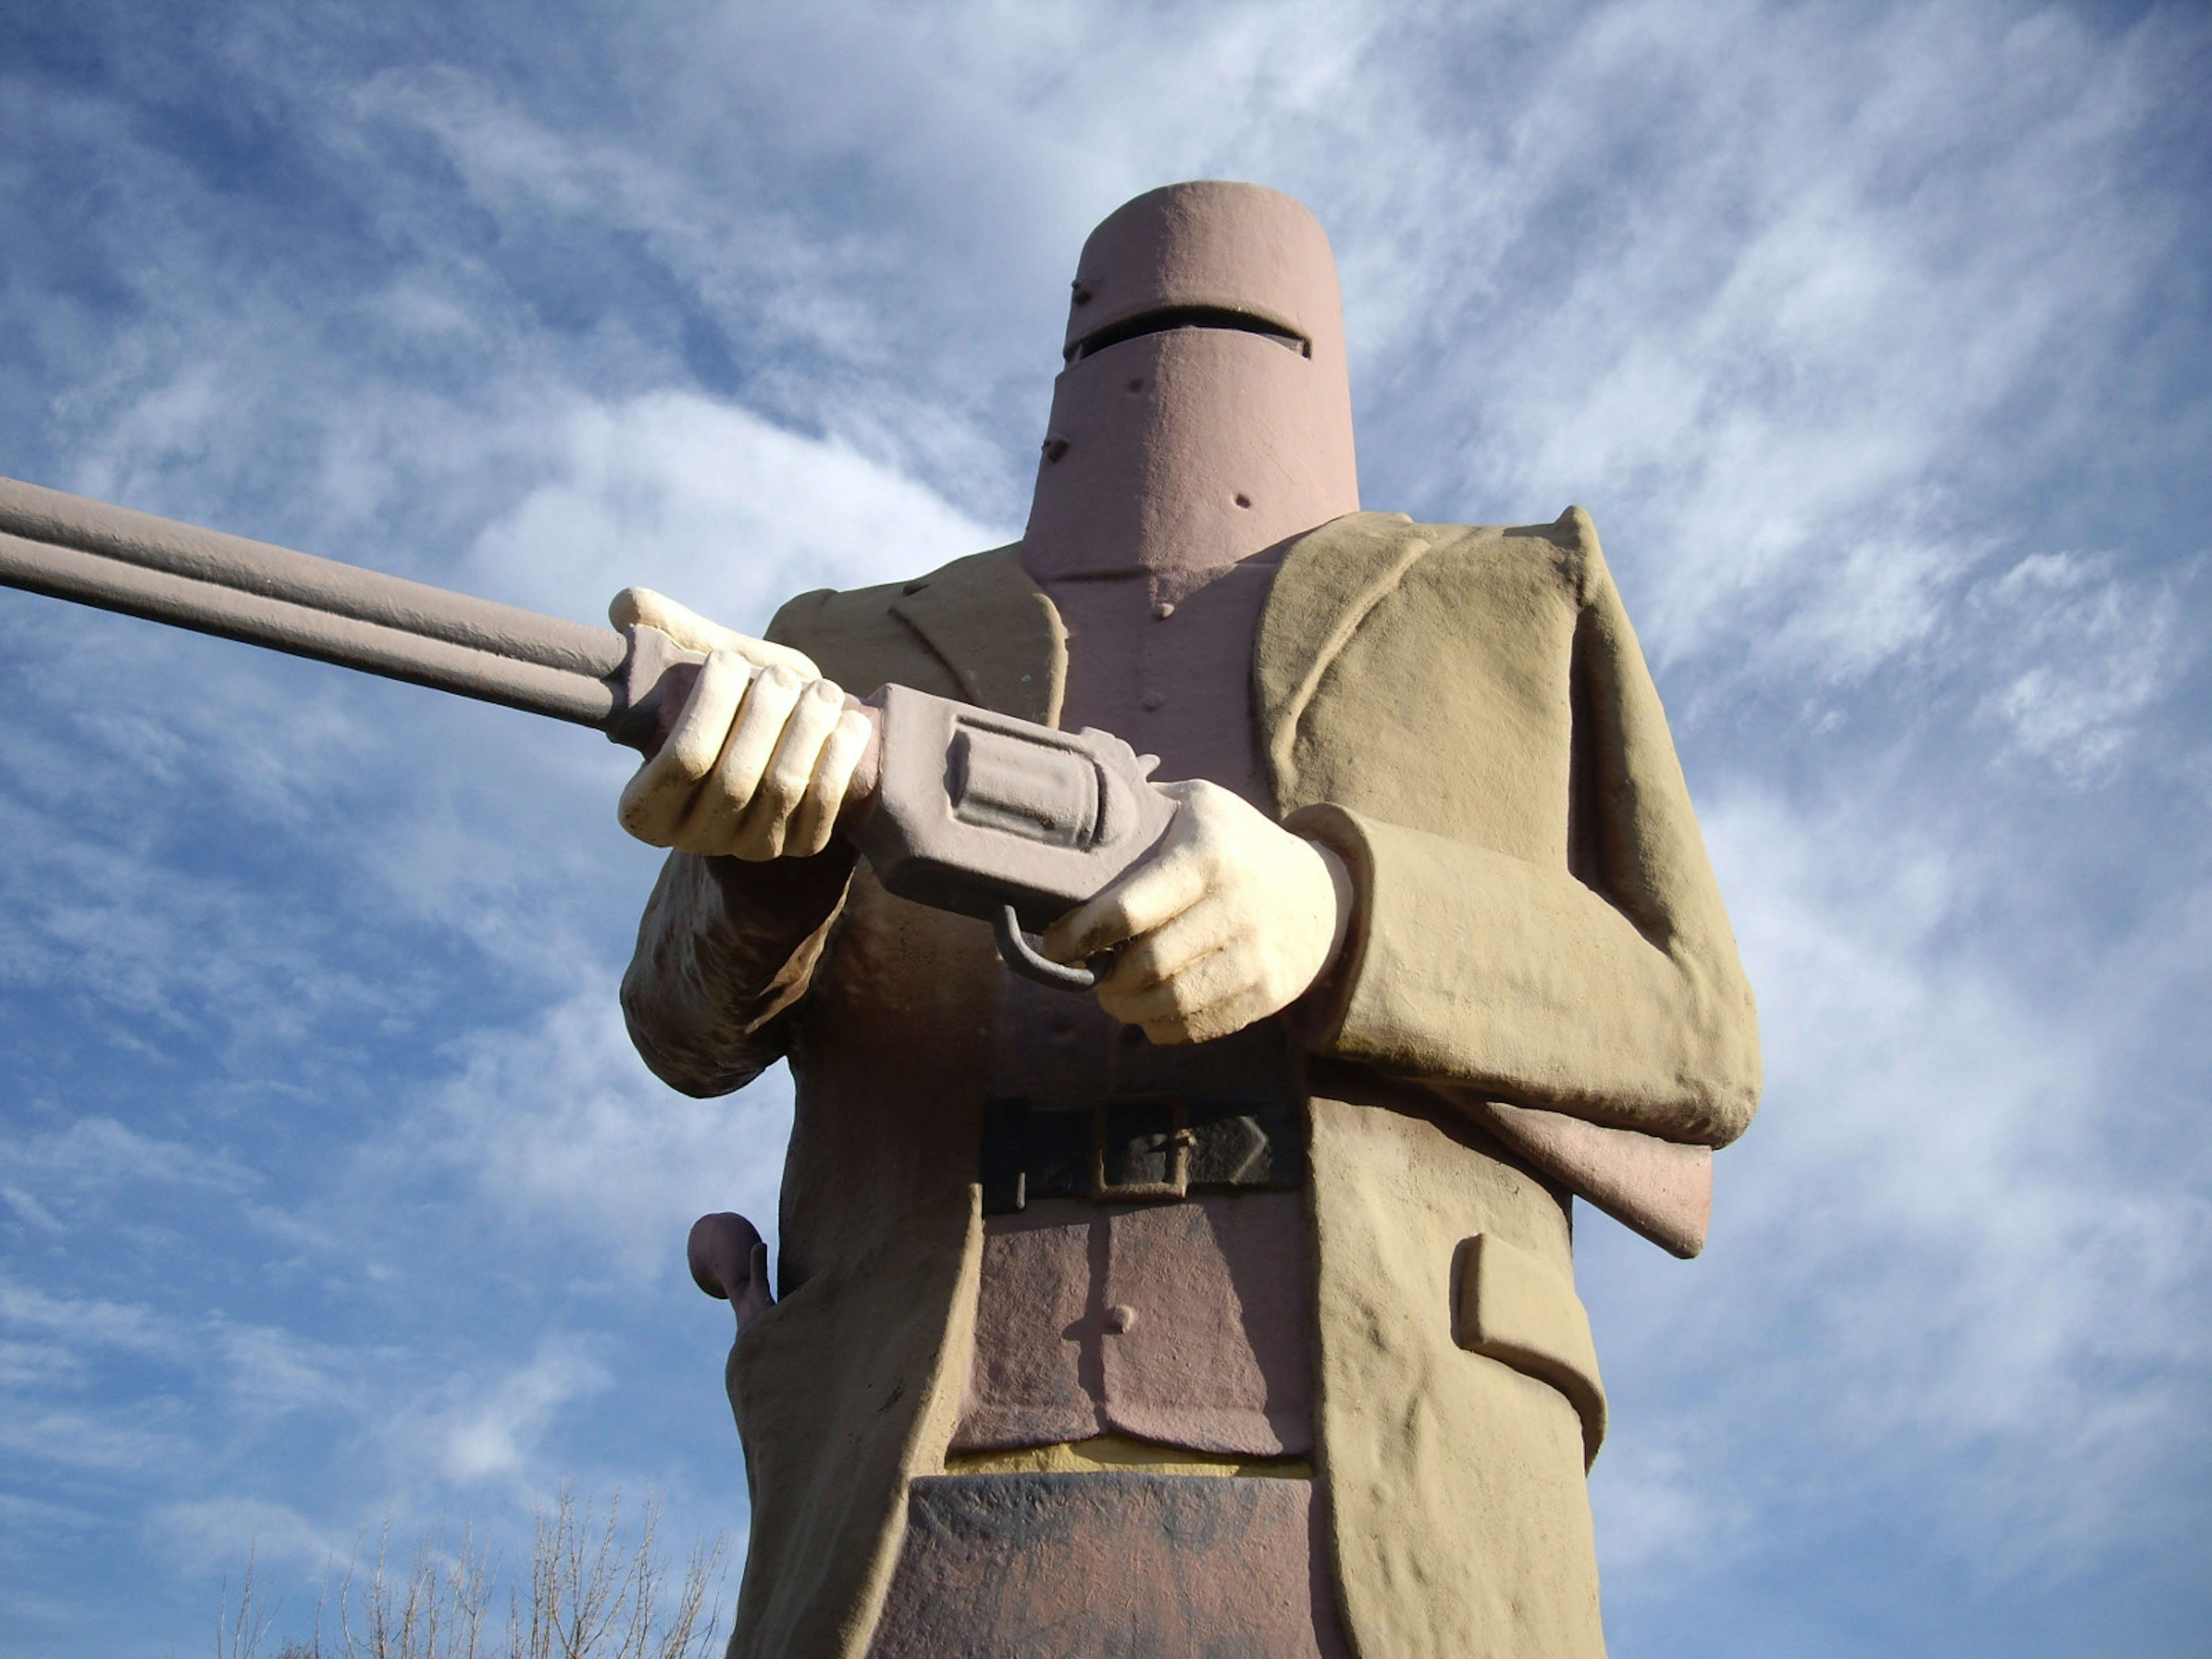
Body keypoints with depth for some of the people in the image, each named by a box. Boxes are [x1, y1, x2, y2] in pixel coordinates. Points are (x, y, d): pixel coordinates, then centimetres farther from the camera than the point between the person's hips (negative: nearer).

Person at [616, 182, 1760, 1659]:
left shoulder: (1515, 610, 22)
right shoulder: (862, 658, 24)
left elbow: (1690, 1050, 11)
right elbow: (701, 1019, 8)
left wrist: (1337, 913, -10)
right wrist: (755, 818, -18)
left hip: (1374, 1540, -1)